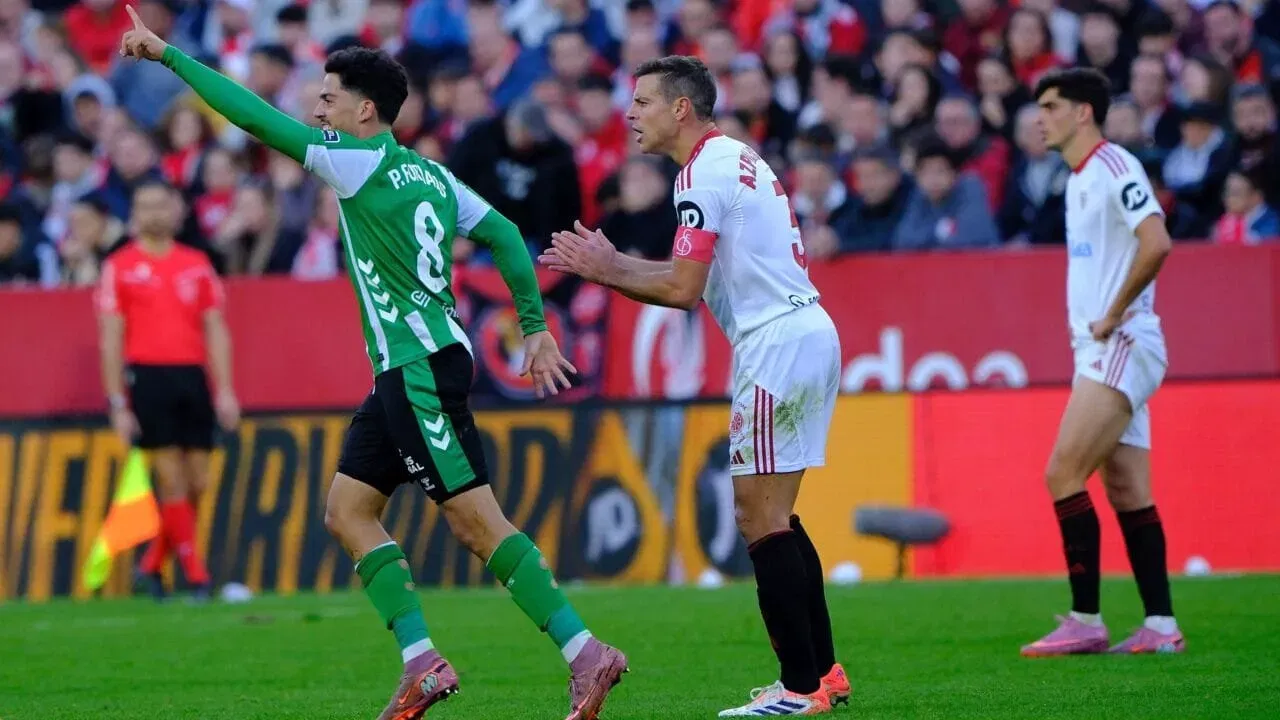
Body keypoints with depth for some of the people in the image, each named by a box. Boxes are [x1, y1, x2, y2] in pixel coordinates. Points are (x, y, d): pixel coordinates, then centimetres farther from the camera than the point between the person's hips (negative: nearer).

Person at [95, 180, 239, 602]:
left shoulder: (197, 264, 13)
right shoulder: (120, 266, 3)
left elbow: (215, 330, 14)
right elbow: (111, 339, 1)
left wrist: (225, 390, 4)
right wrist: (118, 404, -5)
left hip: (192, 377, 4)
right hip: (147, 376, -4)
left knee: (198, 482, 1)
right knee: (172, 481, -8)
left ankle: (152, 564, 20)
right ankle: (196, 575, -2)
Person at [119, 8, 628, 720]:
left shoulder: (361, 162, -10)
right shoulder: (430, 173, 14)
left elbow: (259, 118, -10)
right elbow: (505, 235, 13)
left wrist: (169, 55, -4)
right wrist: (536, 328, 16)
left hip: (422, 369, -9)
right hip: (405, 372, 9)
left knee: (478, 520, -10)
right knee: (348, 510, 9)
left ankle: (586, 654, -11)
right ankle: (423, 662, 4)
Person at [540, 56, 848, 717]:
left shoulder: (703, 173, -11)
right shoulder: (735, 159, 19)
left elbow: (683, 289, -16)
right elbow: (701, 276, 20)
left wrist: (605, 270, -4)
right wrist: (612, 264, 17)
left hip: (776, 342, -10)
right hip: (808, 334, 10)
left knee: (760, 517, -7)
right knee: (776, 516, 14)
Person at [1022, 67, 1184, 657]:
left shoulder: (1115, 168, -12)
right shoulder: (1078, 180, 18)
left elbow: (1156, 243, -25)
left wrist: (1113, 315, -18)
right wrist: (1085, 321, 13)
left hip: (1121, 346, -10)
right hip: (1100, 353, 10)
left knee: (1063, 475, -13)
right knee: (1127, 492, 6)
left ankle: (1085, 620, -11)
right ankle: (1160, 626, 6)